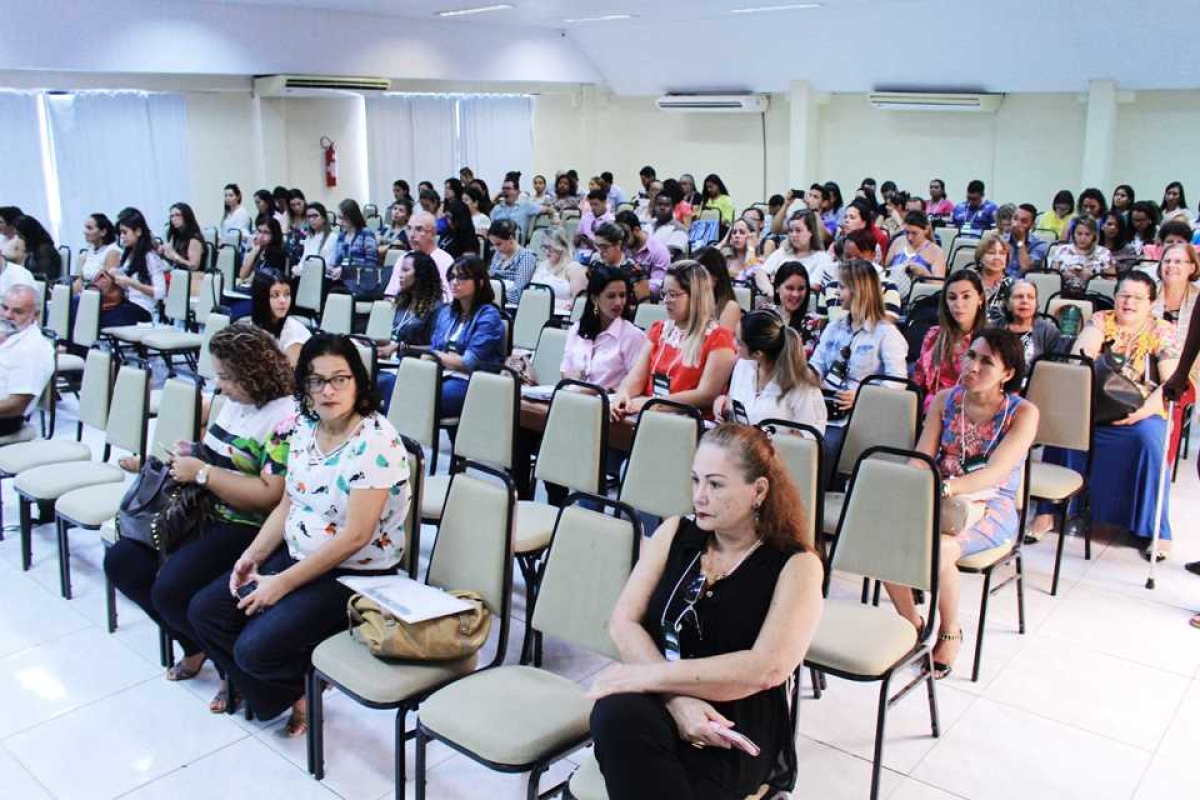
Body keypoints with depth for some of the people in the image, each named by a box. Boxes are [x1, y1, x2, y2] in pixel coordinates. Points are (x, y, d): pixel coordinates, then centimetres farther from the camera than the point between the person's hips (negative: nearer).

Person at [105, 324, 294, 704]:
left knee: (172, 588, -25)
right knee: (121, 562, 2)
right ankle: (195, 644, 17)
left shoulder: (286, 418, -21)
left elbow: (271, 496, -26)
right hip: (208, 515, 10)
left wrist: (202, 472, -20)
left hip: (251, 530, -10)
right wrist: (193, 453, 4)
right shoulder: (235, 401, 9)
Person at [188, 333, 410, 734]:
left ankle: (303, 688, 13)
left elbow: (354, 537, -24)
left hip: (354, 575, -9)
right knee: (204, 611, 3)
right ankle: (280, 696, 15)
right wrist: (253, 554, -2)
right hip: (296, 554, 9)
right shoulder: (305, 428, 2)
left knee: (257, 648, -20)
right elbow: (288, 505, 13)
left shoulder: (375, 442, -23)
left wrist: (283, 583, -19)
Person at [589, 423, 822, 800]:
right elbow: (623, 623, 0)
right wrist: (676, 697, -17)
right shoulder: (675, 533, 8)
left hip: (736, 727, -3)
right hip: (662, 703, 3)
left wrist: (646, 675, -21)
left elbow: (767, 668, -17)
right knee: (616, 713, -33)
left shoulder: (796, 565, -3)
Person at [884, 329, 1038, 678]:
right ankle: (911, 623, 0)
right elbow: (920, 460, 0)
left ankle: (950, 632, -4)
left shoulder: (1023, 413, -7)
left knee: (940, 548, -34)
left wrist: (944, 487, -37)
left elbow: (995, 473, -21)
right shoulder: (945, 400, 6)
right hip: (940, 501, 4)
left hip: (992, 508, -4)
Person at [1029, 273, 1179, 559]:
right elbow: (1080, 353, -9)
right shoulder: (1101, 320, 8)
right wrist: (1084, 353, -33)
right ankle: (1047, 511, -19)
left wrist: (1143, 411, -20)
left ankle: (1156, 530, -19)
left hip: (1142, 411, -1)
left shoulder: (1162, 332, 3)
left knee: (1149, 438, -33)